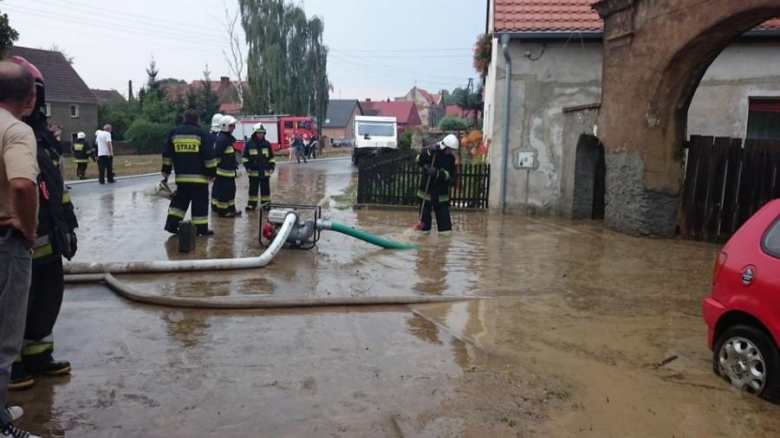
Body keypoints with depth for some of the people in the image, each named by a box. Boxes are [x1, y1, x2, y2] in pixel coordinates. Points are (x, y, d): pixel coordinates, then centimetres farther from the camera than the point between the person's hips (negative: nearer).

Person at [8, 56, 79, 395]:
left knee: (49, 295, 17)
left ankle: (38, 354, 31)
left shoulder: (43, 135, 15)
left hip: (47, 237, 9)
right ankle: (12, 363, 19)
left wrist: (68, 224, 20)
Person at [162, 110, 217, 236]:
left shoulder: (174, 133, 8)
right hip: (199, 177, -4)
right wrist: (212, 173, -2)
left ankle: (171, 223, 11)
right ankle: (201, 228, 1)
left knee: (180, 199, 18)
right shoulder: (201, 134, -5)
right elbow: (209, 156, -9)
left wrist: (166, 173, 18)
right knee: (200, 202, 1)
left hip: (181, 176, 5)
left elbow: (167, 155, 11)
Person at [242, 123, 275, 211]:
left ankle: (266, 203, 15)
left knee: (265, 188, 7)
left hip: (265, 172, 1)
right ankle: (252, 204, 12)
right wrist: (247, 166, -5)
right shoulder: (249, 144, -2)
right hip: (253, 171, -1)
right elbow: (245, 157, 3)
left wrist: (272, 167, 2)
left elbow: (271, 157, 10)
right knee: (253, 188, 5)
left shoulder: (267, 144, 4)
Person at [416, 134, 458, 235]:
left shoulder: (451, 158, -1)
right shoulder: (432, 152, -8)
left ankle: (445, 228, 5)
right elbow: (419, 160, -13)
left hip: (441, 189, 2)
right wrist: (429, 152, -27)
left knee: (443, 208, 0)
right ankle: (425, 228, 14)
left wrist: (438, 173, -26)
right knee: (426, 207, 4)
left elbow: (450, 175, -9)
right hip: (427, 186, -2)